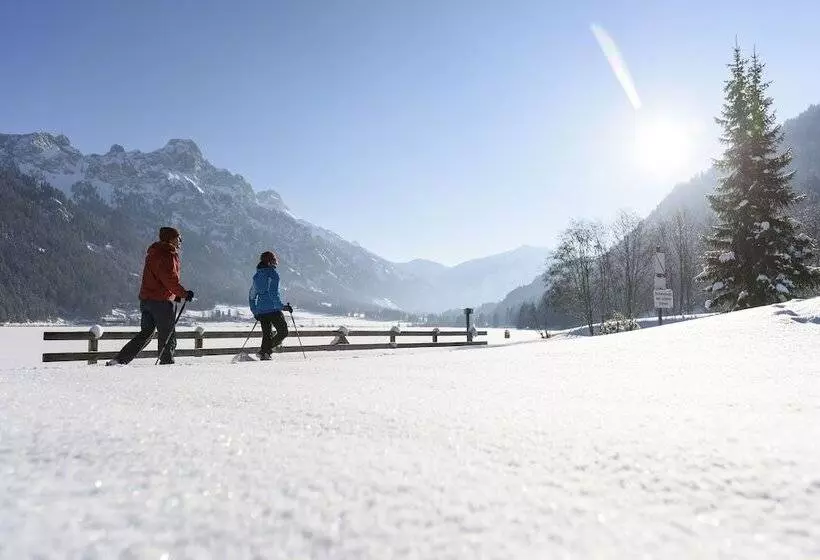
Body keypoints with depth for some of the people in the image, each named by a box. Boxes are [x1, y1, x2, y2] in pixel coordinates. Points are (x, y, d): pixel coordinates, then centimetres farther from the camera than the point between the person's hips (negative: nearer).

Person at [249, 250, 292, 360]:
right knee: (283, 332, 1)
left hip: (261, 310, 8)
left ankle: (263, 356, 8)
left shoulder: (257, 275, 14)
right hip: (273, 309, -7)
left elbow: (251, 295, 18)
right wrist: (282, 306, -16)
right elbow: (273, 293, -19)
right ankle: (264, 351, -12)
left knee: (267, 335, 14)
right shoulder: (273, 273, -9)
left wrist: (255, 312, 24)